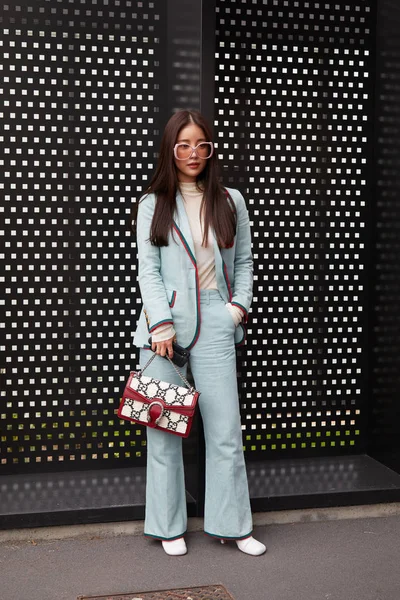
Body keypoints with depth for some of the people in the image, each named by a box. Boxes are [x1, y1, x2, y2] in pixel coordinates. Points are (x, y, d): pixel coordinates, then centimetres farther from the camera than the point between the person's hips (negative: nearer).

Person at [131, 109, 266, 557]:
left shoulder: (230, 201, 12)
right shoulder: (152, 204, 6)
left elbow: (243, 261, 16)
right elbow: (147, 268, 0)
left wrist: (240, 304, 1)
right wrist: (162, 322, -11)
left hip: (214, 322, 2)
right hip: (164, 322, -1)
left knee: (225, 428, 1)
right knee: (164, 425, 2)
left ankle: (231, 524, 14)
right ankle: (168, 526, 15)